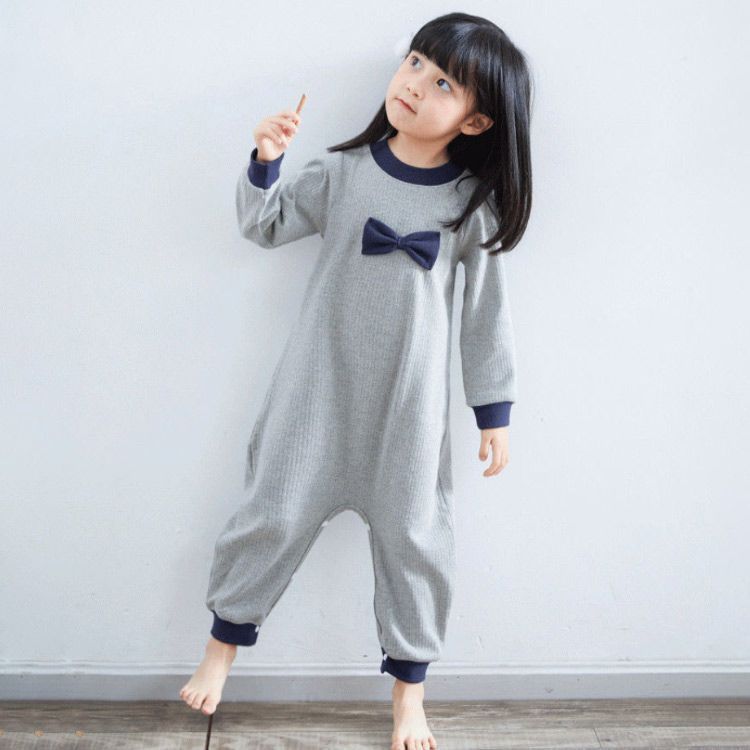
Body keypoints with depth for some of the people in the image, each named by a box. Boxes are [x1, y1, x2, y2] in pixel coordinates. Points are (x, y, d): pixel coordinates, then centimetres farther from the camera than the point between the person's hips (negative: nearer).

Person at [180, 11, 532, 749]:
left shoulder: (474, 203, -6)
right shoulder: (343, 170, -4)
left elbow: (486, 312, 0)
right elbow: (265, 226, 5)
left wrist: (494, 411, 1)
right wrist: (264, 163, -14)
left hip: (411, 399, 0)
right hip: (319, 384, 1)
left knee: (412, 537, 8)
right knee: (273, 514, 8)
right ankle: (222, 646, 34)